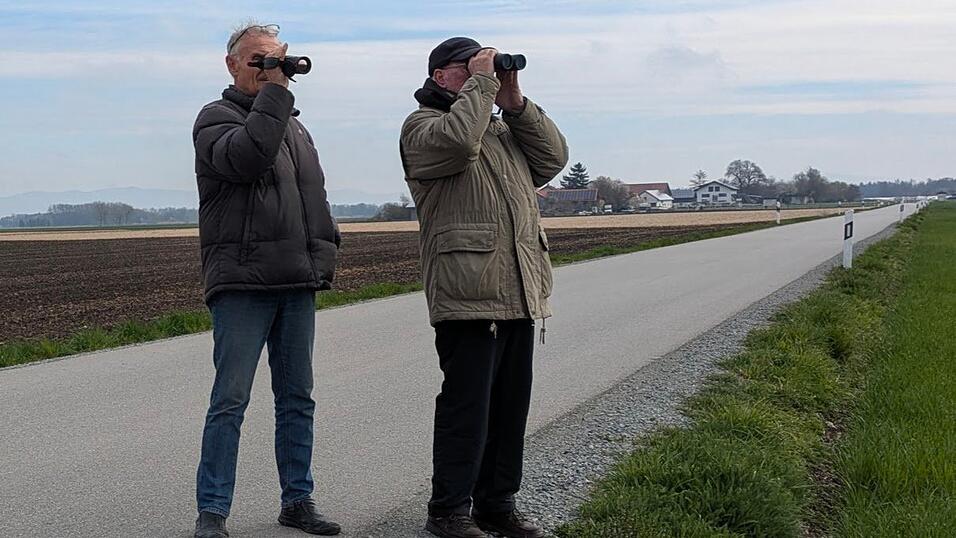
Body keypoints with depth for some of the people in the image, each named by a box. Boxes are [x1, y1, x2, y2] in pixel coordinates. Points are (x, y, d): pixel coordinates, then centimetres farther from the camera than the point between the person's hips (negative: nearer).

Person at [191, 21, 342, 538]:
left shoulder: (294, 127, 22)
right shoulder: (216, 117, 0)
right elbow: (246, 157, -23)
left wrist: (324, 251, 16)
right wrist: (274, 91, -17)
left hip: (298, 283, 7)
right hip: (241, 282, -7)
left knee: (297, 398, 10)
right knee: (230, 400, -7)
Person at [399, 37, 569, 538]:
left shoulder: (502, 126, 25)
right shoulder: (422, 126, 1)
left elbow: (552, 158, 13)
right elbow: (458, 142, -22)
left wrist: (514, 101, 6)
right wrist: (481, 84, -10)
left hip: (519, 293, 8)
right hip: (467, 294, -8)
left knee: (510, 404, 11)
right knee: (467, 405, -6)